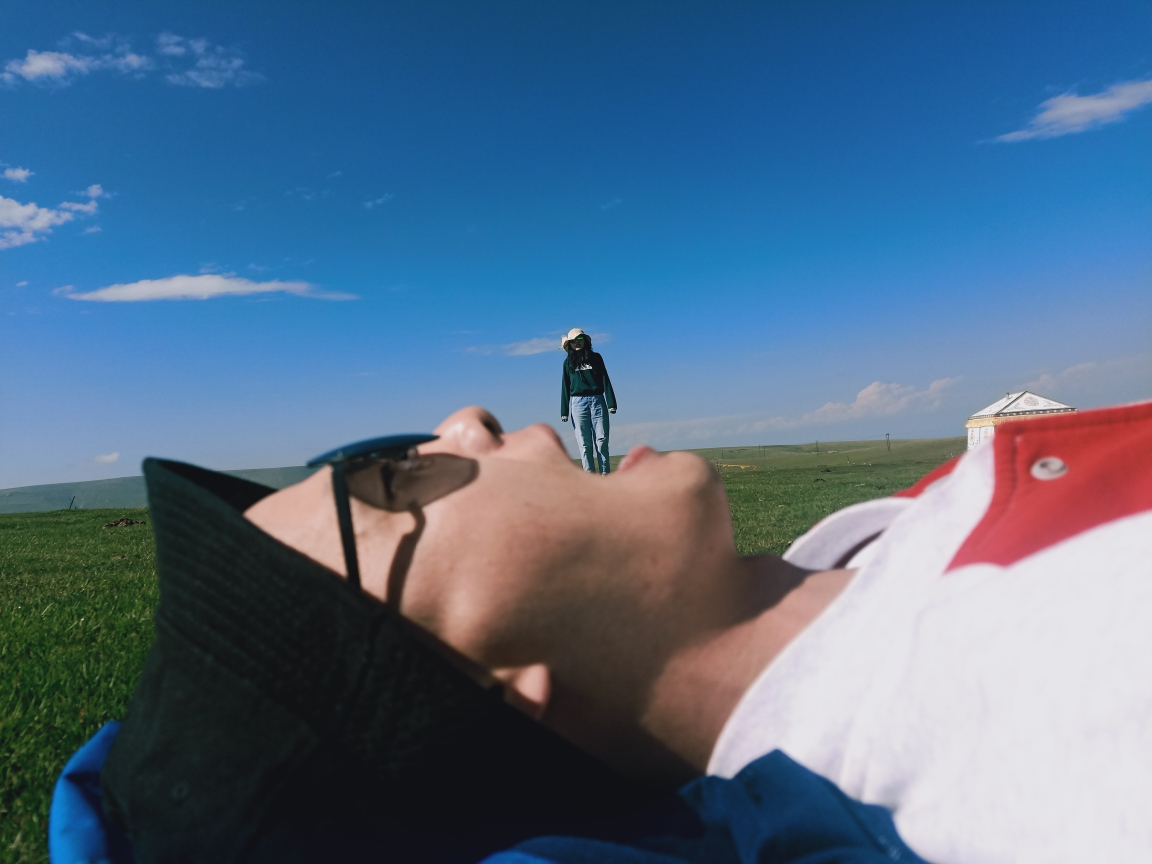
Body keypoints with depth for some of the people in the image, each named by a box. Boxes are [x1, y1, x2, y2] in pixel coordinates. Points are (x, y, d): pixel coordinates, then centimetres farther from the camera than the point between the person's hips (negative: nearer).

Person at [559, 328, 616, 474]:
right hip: (578, 403, 0)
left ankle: (605, 472, -1)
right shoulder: (568, 362, 11)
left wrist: (611, 403, -1)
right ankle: (589, 472, -2)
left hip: (597, 400, 0)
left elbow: (605, 380, 7)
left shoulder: (596, 358, 10)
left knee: (602, 439, -3)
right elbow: (565, 387, 11)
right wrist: (564, 412, 5)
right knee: (584, 441, -2)